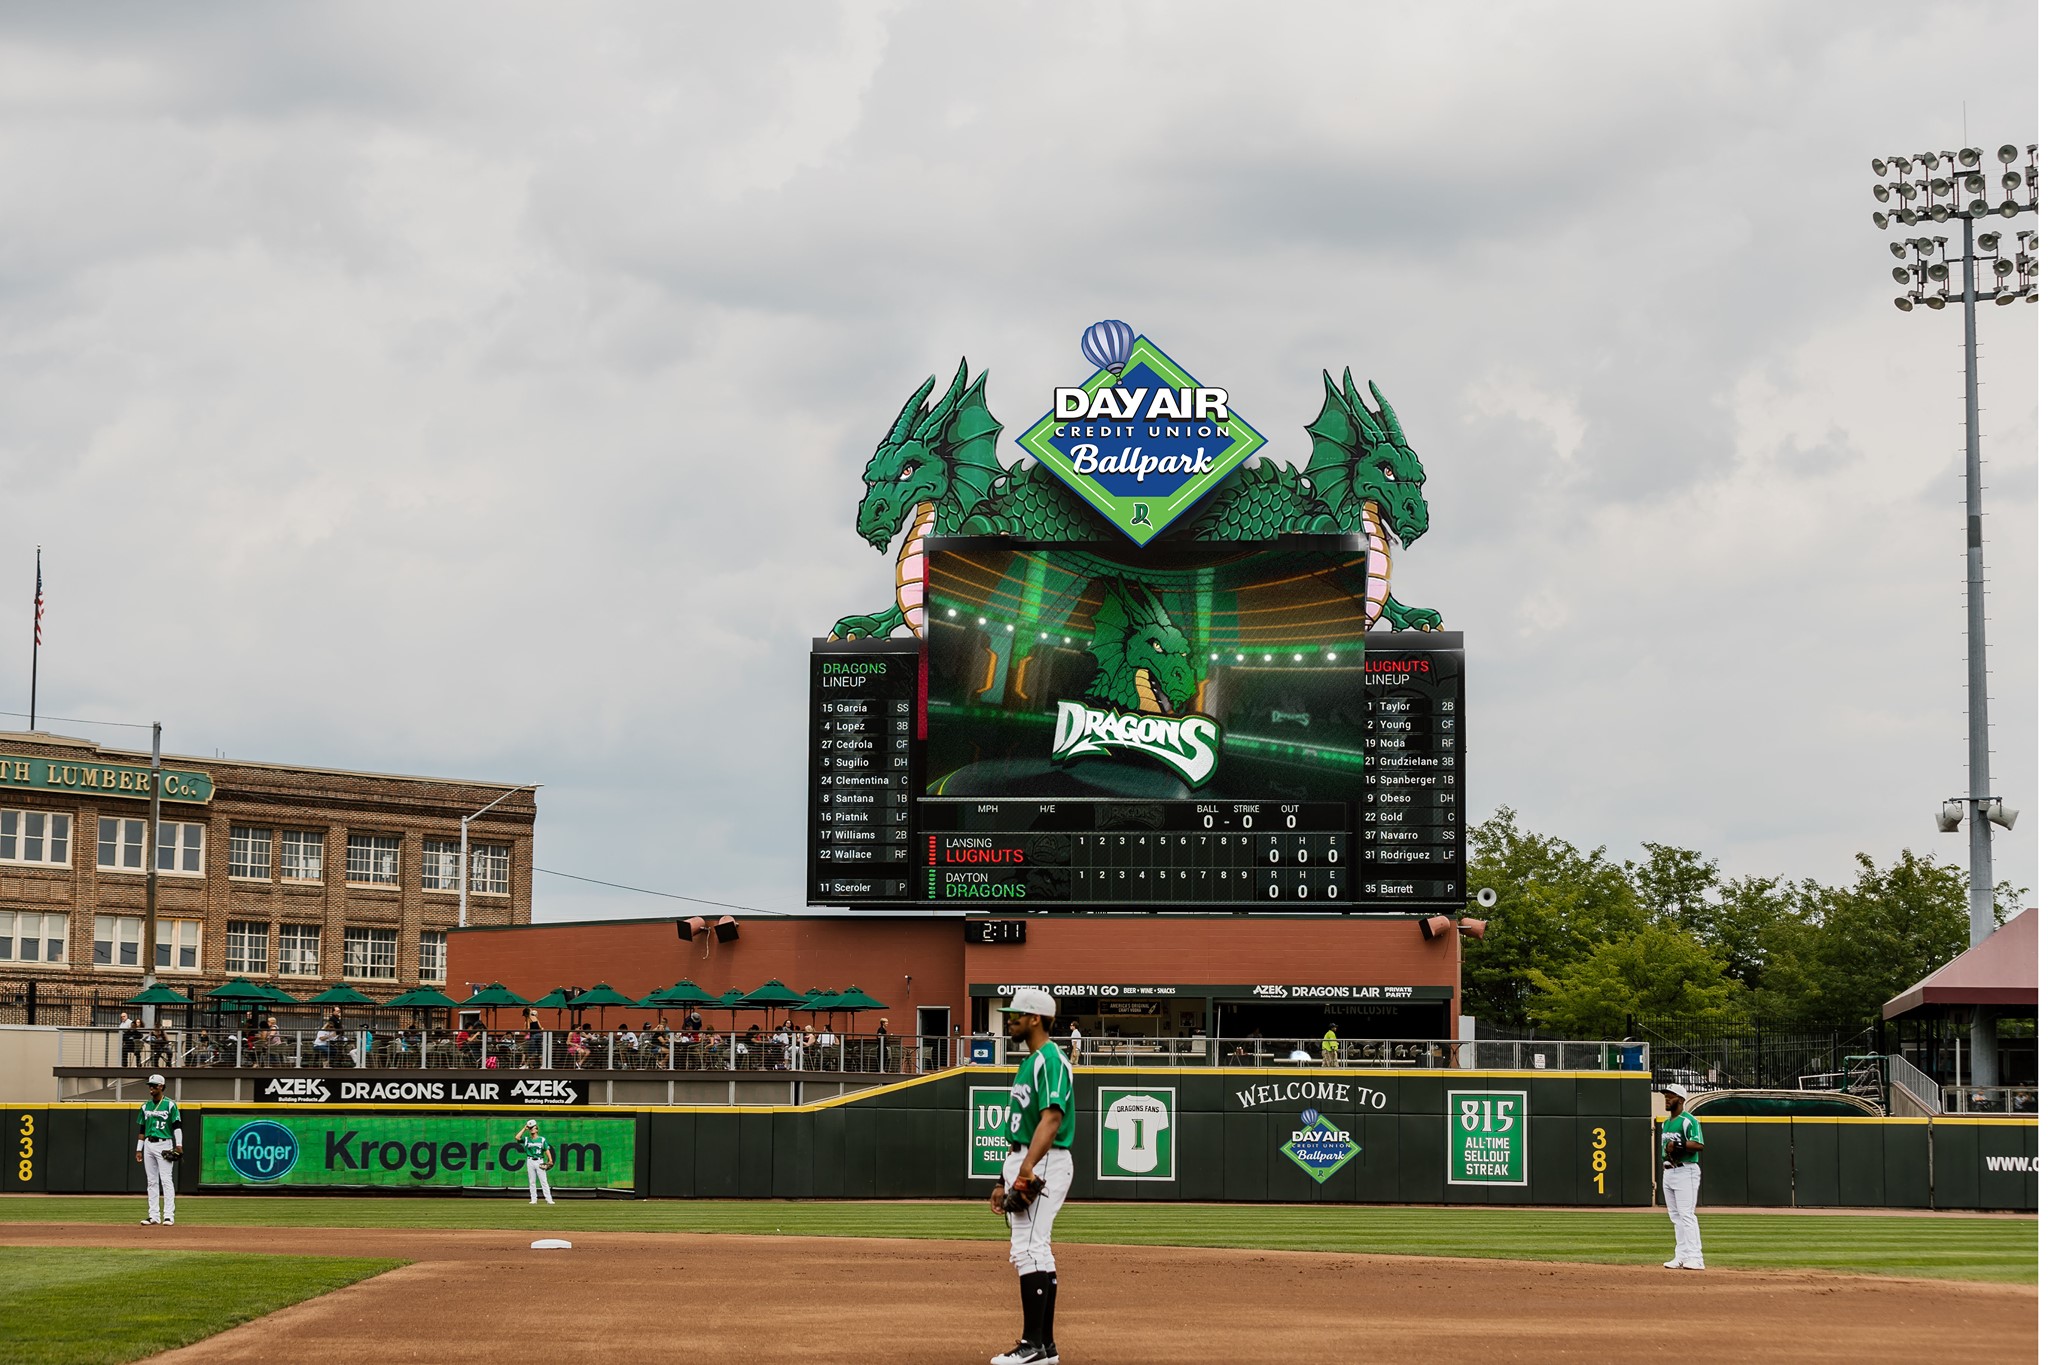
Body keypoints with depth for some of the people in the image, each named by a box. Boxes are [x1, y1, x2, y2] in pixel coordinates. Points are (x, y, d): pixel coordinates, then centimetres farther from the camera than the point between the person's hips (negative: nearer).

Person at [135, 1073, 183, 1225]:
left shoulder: (170, 1105, -3)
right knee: (152, 1181, 6)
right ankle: (153, 1216, 9)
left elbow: (177, 1126, -7)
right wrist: (139, 1149, 12)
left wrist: (179, 1145, -17)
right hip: (148, 1145, 6)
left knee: (166, 1180, -10)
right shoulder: (146, 1106, 13)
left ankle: (169, 1216, -11)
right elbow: (141, 1129, 17)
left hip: (164, 1145, -6)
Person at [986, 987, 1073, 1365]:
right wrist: (1004, 1181, 22)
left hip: (1045, 1163, -11)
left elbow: (1051, 1119, -27)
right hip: (1023, 1164, 11)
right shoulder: (1029, 1062, 19)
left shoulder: (1051, 1060, -13)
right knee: (1037, 1253, 11)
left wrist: (1027, 1167, -36)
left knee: (1027, 1250, -15)